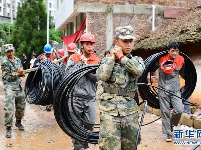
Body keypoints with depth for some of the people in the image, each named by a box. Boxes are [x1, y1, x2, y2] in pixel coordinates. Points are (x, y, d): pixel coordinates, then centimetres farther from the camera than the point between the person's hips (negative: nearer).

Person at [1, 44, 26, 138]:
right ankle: (8, 128, -10)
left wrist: (21, 72, -6)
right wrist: (17, 74, -18)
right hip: (9, 86, -6)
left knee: (21, 106, 13)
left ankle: (18, 122, 35)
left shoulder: (18, 60, 11)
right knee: (9, 107, -15)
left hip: (18, 86, 6)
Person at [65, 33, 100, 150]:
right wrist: (80, 63, -11)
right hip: (76, 98, -1)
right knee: (77, 125, 4)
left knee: (89, 125, 5)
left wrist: (86, 65, -13)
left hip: (90, 99, 1)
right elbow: (68, 73, -9)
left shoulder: (97, 61, 6)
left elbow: (97, 77, -7)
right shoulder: (74, 58, 4)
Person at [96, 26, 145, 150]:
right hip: (109, 109, -2)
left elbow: (138, 71, -14)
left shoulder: (137, 60, 10)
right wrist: (113, 57, -4)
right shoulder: (107, 60, 8)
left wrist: (121, 57, -6)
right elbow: (102, 76, -13)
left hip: (130, 110, 2)